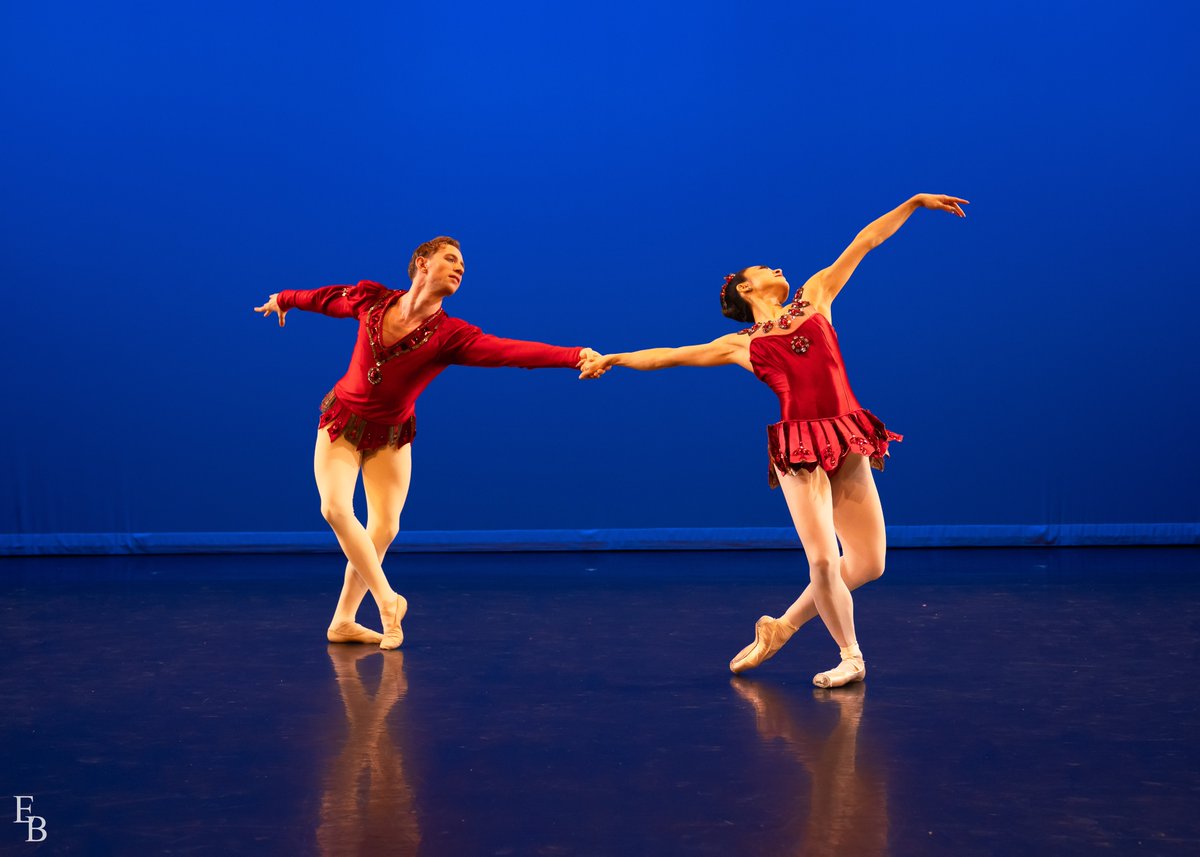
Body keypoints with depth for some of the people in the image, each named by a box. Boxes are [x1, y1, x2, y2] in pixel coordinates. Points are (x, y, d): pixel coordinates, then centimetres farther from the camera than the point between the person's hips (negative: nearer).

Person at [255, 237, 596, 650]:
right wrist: (284, 299, 29)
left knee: (384, 528, -5)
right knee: (336, 508, -18)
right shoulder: (371, 298, -12)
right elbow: (328, 298, 9)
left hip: (391, 436, 0)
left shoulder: (450, 335, -18)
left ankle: (343, 621, 12)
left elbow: (514, 350, -32)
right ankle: (387, 601, -6)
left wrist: (575, 356, -46)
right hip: (341, 422, 0)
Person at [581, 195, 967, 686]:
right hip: (798, 447, -3)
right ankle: (850, 656, 9)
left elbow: (865, 242, 20)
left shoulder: (815, 297, 18)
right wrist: (612, 358, 20)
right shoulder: (741, 345, 12)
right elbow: (670, 355, 19)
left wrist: (915, 202, 20)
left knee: (868, 563, 1)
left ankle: (781, 628, 19)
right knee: (822, 559, -14)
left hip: (848, 443, 3)